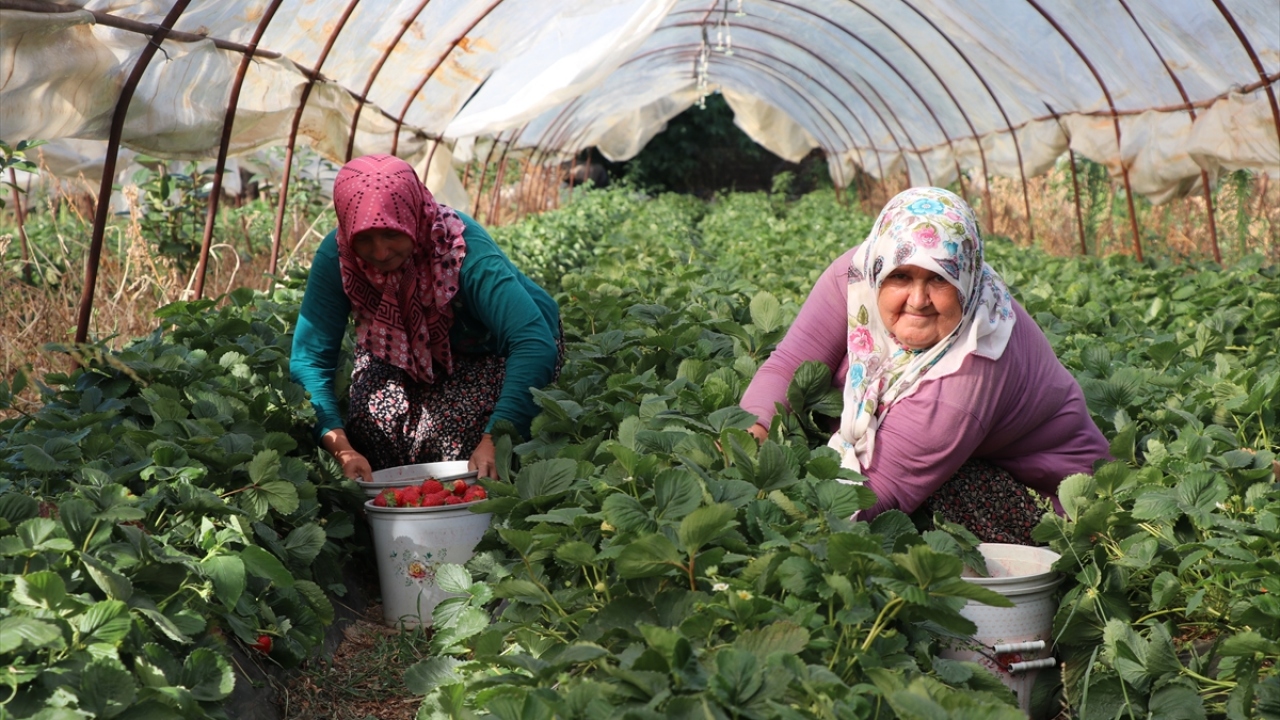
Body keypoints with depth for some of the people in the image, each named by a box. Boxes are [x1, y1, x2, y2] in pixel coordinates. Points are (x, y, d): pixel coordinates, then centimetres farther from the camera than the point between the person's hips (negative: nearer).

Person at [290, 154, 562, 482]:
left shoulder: (463, 249, -36)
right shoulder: (336, 256, -25)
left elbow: (534, 344, -44)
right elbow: (309, 359, -25)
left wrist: (495, 440, -54)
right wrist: (343, 450, -39)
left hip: (495, 347, -3)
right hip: (406, 353, 3)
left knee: (449, 423, -28)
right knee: (372, 415, -24)